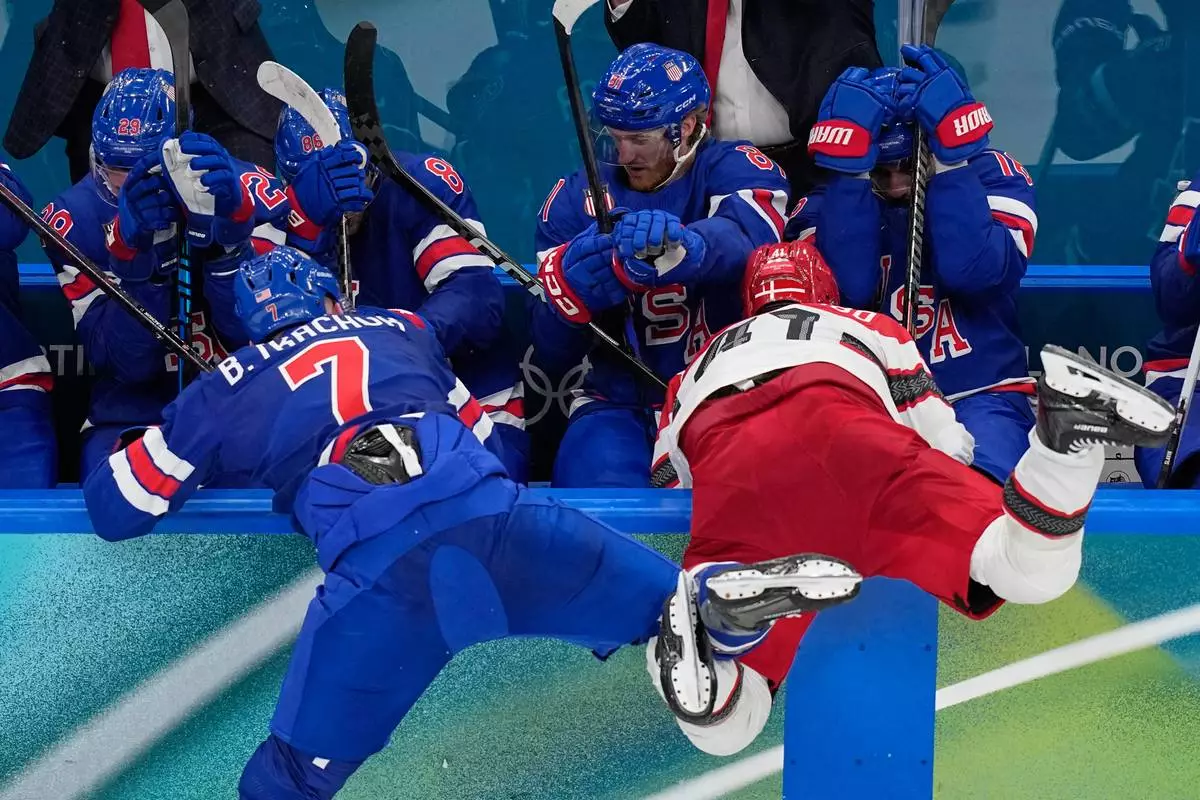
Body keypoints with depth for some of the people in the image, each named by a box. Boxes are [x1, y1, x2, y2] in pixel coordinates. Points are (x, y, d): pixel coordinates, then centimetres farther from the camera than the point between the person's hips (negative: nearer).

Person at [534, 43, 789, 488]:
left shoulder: (734, 170, -1)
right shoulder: (577, 199, 7)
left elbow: (750, 234, -28)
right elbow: (553, 353, 3)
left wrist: (679, 245, -51)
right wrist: (572, 288, -20)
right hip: (619, 400, 2)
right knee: (600, 486, -28)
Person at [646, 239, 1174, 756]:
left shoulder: (699, 365, 46)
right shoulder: (870, 328, 40)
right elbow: (949, 450, 34)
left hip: (727, 473, 1)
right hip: (842, 425, -1)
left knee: (721, 727, -7)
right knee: (1033, 574, -4)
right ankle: (1068, 424, -28)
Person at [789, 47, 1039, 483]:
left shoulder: (993, 177, 0)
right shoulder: (831, 199, 3)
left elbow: (973, 272, -20)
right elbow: (848, 287, -18)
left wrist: (950, 156, -22)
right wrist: (851, 166, -21)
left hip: (978, 398, -1)